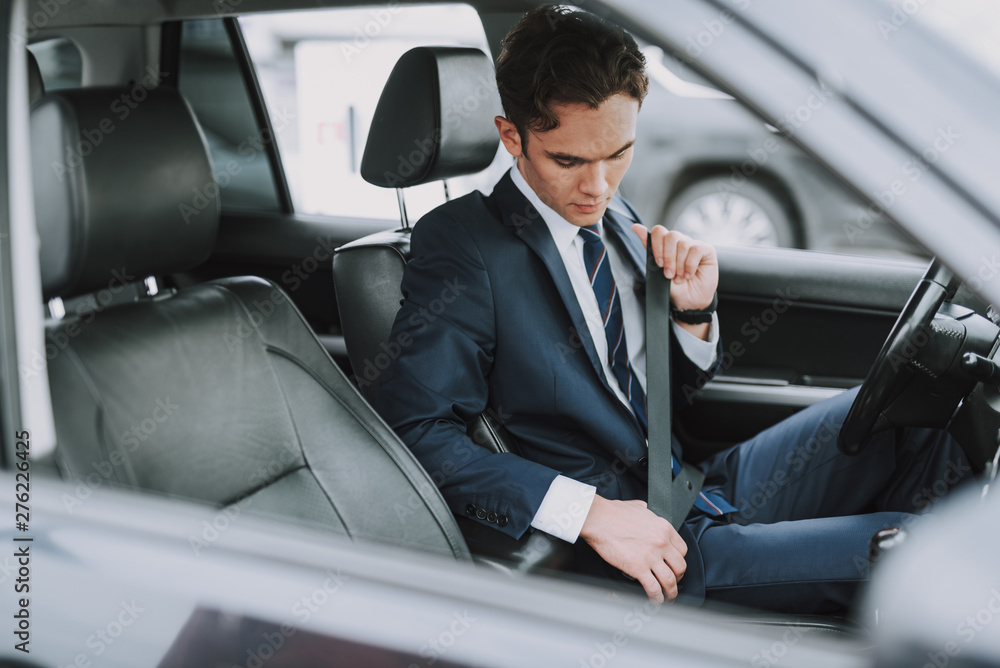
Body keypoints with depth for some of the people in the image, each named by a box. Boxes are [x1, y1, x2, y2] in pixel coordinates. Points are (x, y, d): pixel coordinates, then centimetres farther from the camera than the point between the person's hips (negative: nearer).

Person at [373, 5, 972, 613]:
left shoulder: (617, 221, 11)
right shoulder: (460, 243, -10)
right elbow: (415, 429, -18)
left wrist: (693, 311, -3)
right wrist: (589, 512, -24)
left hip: (705, 490, 8)